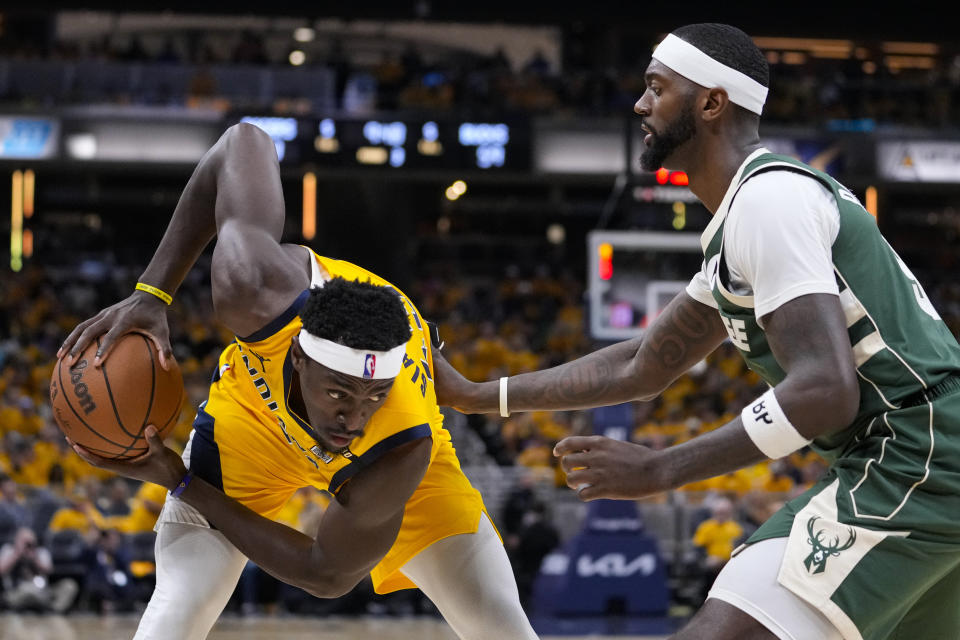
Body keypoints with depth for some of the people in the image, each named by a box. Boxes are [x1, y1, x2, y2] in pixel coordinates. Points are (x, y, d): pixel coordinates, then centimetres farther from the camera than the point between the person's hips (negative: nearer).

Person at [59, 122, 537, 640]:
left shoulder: (400, 456, -46)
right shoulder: (260, 296, -45)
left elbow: (327, 574, -29)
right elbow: (246, 143, -28)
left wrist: (180, 484, -30)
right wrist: (150, 293, -32)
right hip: (254, 405, 1)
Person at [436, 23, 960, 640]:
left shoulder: (767, 197, -13)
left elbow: (825, 391, -23)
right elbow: (643, 367, 27)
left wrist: (660, 469, -19)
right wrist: (477, 397, 26)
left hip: (908, 462, -11)